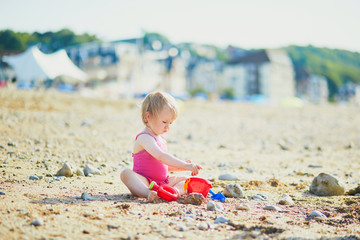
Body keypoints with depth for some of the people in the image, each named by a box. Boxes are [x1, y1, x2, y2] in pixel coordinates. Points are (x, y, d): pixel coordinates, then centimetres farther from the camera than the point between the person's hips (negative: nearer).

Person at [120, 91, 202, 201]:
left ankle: (176, 190, -34)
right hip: (144, 181, -9)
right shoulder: (144, 138, -14)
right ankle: (148, 193, -58)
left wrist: (181, 167, 9)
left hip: (162, 182, 9)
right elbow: (161, 156, -30)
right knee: (126, 173, -34)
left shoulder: (162, 140, 17)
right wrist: (185, 165, -34)